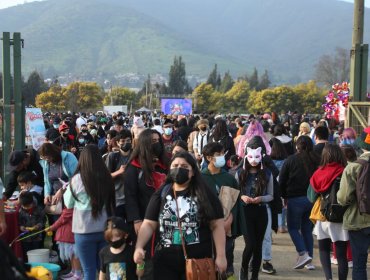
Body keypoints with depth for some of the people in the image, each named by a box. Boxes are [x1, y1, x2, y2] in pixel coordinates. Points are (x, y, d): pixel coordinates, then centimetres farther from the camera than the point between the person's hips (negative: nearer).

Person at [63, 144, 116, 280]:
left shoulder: (77, 179, -10)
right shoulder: (107, 177, -4)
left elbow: (69, 203, 6)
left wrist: (67, 190, 22)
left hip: (85, 231, -3)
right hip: (105, 229, 3)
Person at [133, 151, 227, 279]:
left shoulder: (204, 194, 0)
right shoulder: (161, 194, 6)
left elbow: (217, 225, -1)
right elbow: (149, 224, 4)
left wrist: (220, 256, -7)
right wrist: (139, 247, -11)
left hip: (198, 261, -1)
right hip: (165, 261, 2)